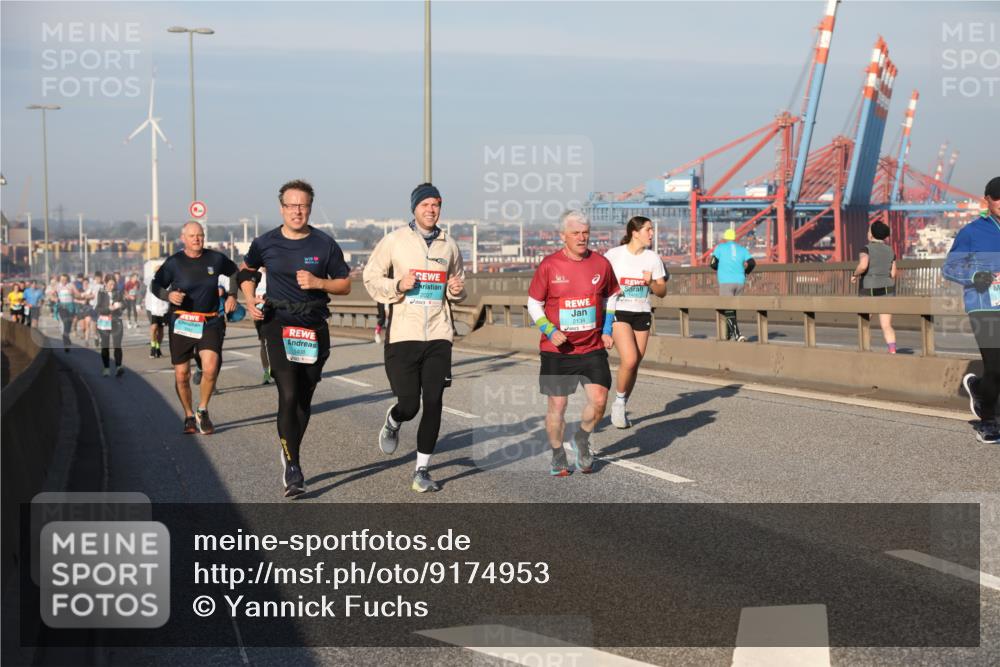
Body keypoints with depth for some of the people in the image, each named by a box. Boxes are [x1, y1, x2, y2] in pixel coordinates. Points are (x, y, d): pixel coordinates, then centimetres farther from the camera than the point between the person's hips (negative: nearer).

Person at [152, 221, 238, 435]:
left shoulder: (216, 259, 2)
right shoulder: (174, 262, -3)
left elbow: (234, 272, 21)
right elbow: (155, 285, 4)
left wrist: (232, 295, 10)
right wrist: (168, 295, -15)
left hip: (210, 323, 0)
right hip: (181, 322, 0)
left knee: (211, 368, -19)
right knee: (181, 375, 2)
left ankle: (202, 411, 5)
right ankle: (189, 416, 23)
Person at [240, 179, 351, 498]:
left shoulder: (325, 245, 1)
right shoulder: (265, 243, 2)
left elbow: (345, 284, 8)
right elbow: (247, 270, 22)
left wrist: (319, 283, -10)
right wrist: (250, 299, 6)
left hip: (314, 328, 2)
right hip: (278, 324, -2)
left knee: (304, 399, 8)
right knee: (288, 395, -15)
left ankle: (290, 454, 28)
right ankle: (293, 469, -11)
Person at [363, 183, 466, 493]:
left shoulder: (449, 244, 10)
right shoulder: (395, 240, -1)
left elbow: (459, 285, 22)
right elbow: (371, 277, 3)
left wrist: (457, 290, -1)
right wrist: (398, 286, -14)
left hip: (438, 336, 3)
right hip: (403, 335, -3)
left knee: (433, 403, -1)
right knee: (408, 405, -5)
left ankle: (422, 470, 11)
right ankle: (392, 421, 33)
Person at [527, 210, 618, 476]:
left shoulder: (601, 264, 1)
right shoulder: (549, 266, -6)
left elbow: (611, 298, 17)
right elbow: (533, 304, 2)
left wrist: (608, 330, 5)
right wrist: (549, 331, -12)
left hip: (593, 347, 2)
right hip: (557, 349, -2)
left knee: (598, 400, -10)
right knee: (557, 404, 3)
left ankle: (582, 440, 18)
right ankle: (558, 457, 22)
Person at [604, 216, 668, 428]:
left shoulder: (653, 258, 4)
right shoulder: (614, 255, -7)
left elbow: (662, 291, 7)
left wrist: (651, 282, -13)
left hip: (642, 314, 4)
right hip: (618, 312, -4)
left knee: (635, 364, 6)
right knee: (629, 360, -20)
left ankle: (621, 408, 22)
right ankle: (619, 401, 2)